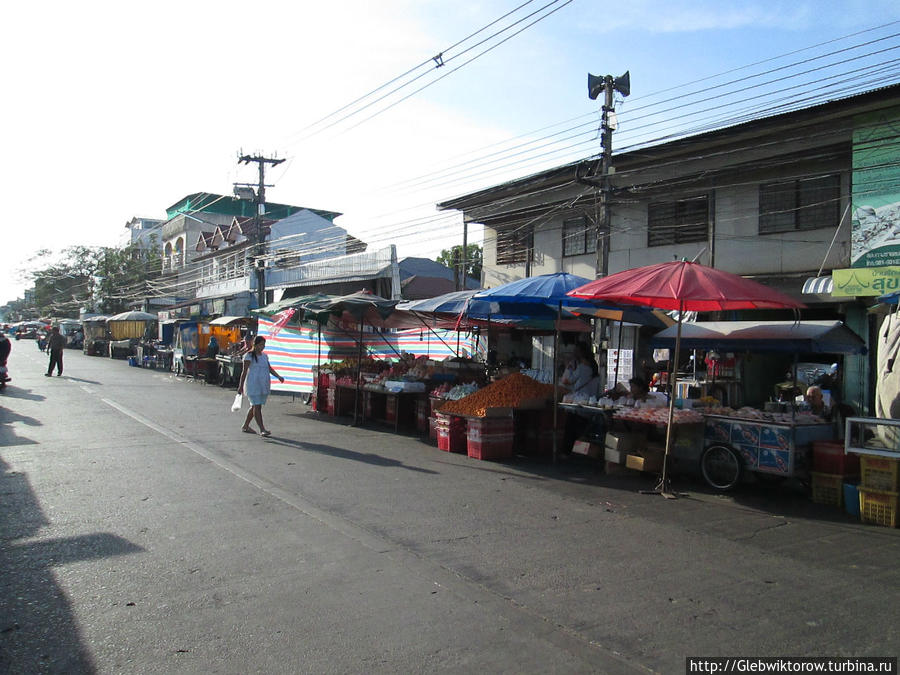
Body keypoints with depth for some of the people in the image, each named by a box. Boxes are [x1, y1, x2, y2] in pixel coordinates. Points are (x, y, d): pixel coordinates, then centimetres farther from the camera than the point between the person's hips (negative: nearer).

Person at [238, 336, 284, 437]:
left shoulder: (264, 356, 14)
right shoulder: (249, 355, -6)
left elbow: (269, 368, 15)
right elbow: (244, 371, -8)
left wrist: (278, 376, 0)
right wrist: (241, 385, -10)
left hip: (263, 385, 7)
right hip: (253, 384, -7)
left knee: (254, 406, 13)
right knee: (257, 406, -9)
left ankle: (245, 426, 25)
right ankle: (262, 429, -11)